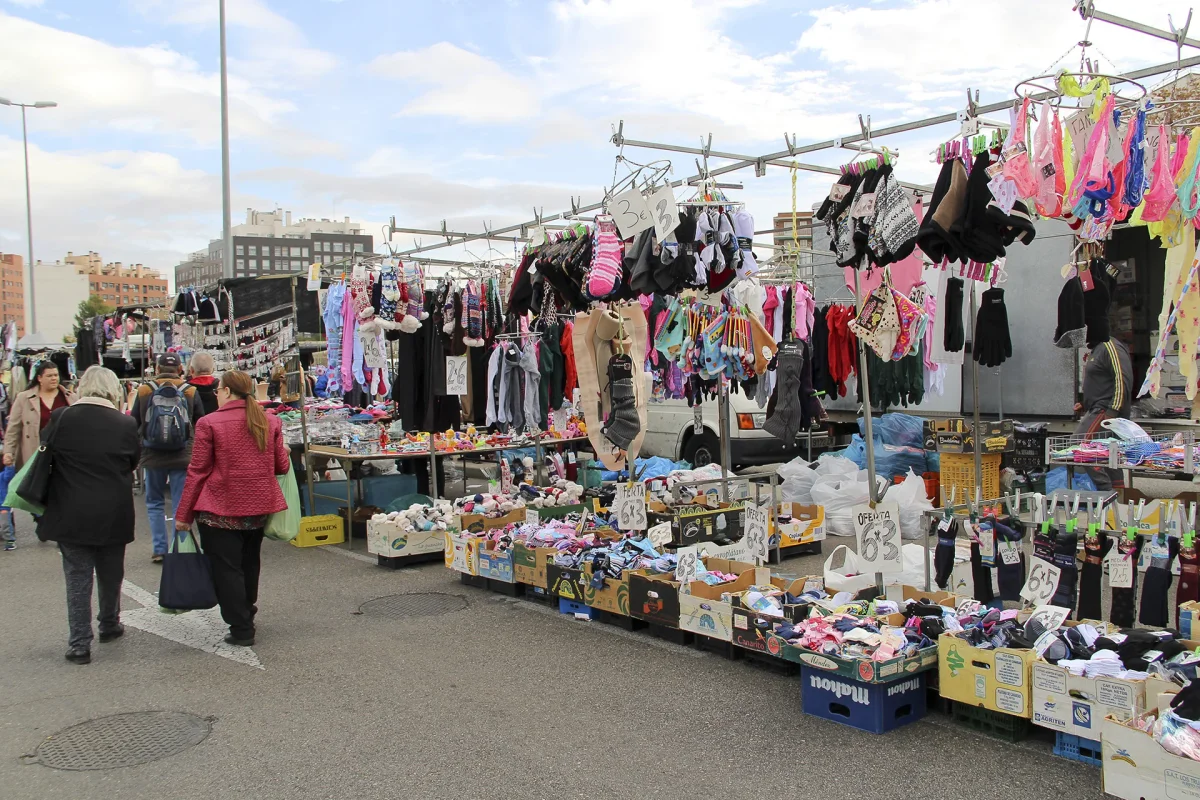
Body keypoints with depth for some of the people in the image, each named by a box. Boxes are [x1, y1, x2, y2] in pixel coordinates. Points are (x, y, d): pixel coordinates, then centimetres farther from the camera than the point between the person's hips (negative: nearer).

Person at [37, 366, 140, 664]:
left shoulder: (60, 419, -9)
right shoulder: (125, 425, -9)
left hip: (71, 515, 0)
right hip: (113, 516, 1)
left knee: (77, 578, 6)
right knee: (111, 575, 18)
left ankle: (79, 644, 7)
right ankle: (109, 625, 36)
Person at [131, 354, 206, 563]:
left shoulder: (144, 391, -3)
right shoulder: (190, 392, -3)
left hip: (153, 457, 1)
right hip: (182, 457, 0)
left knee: (154, 503, 14)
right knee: (180, 505, 6)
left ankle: (159, 549, 12)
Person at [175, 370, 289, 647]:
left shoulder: (209, 424, -11)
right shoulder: (270, 422, 1)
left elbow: (198, 472, -9)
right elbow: (282, 467, 5)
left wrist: (183, 514, -2)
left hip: (220, 509, -5)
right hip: (259, 507, 5)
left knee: (226, 569, 5)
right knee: (249, 564, 22)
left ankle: (241, 630, 7)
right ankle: (247, 614, 36)